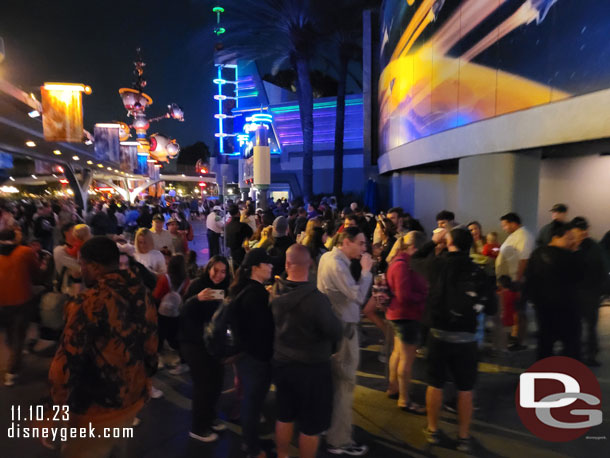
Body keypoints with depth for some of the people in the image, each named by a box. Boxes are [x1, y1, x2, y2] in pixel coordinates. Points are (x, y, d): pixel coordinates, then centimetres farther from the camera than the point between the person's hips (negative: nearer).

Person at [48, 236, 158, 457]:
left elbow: (67, 362, -21)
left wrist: (54, 409, -7)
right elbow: (151, 345, 6)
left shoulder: (89, 304, -24)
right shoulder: (142, 294, -3)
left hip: (99, 408, -6)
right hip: (134, 397, 6)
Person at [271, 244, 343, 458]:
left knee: (284, 416, 23)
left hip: (282, 362, 6)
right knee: (312, 424, 11)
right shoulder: (315, 297, -28)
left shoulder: (275, 292, -8)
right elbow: (336, 331, -18)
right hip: (312, 367, -6)